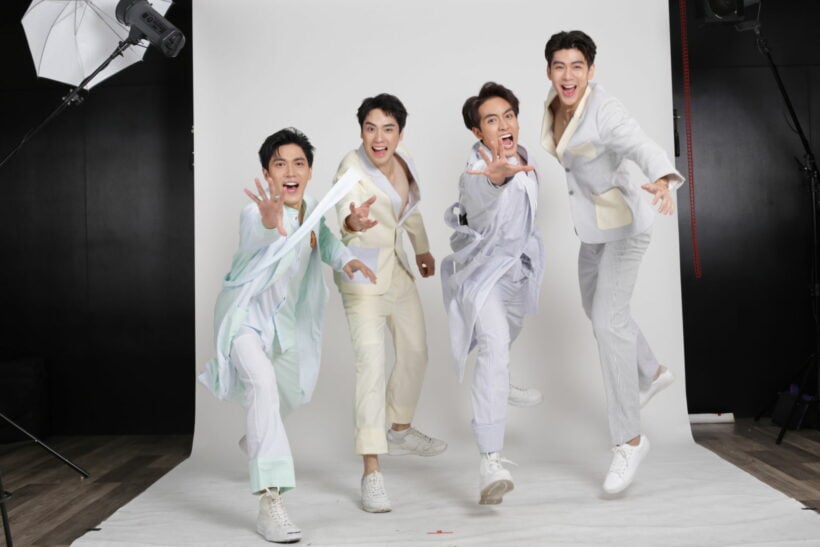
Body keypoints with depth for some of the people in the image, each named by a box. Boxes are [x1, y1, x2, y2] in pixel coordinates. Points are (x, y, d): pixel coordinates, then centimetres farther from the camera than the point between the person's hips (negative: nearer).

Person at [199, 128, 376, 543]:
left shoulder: (311, 210, -8)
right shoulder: (255, 213, -27)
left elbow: (325, 241, 9)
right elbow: (258, 271, -45)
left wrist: (347, 260, -13)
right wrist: (273, 230, -66)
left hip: (283, 318, 7)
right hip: (244, 314, -7)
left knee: (290, 393, 23)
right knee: (263, 384, -32)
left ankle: (256, 441, 58)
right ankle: (269, 502, -32)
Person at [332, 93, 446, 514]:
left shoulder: (404, 162, 1)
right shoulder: (352, 167, -20)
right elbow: (345, 212, -39)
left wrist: (422, 249, 23)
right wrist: (353, 222, -60)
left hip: (397, 267, 8)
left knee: (415, 353, 17)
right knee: (371, 361, -18)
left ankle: (400, 431, 41)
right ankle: (371, 472, -17)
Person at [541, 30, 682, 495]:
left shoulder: (605, 110, -26)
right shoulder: (555, 104, -2)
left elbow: (646, 150, -43)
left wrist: (662, 182, -62)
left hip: (625, 220, -9)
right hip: (595, 220, 9)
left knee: (609, 321, -18)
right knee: (597, 306, 23)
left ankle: (630, 438, -7)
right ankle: (653, 373, 47)